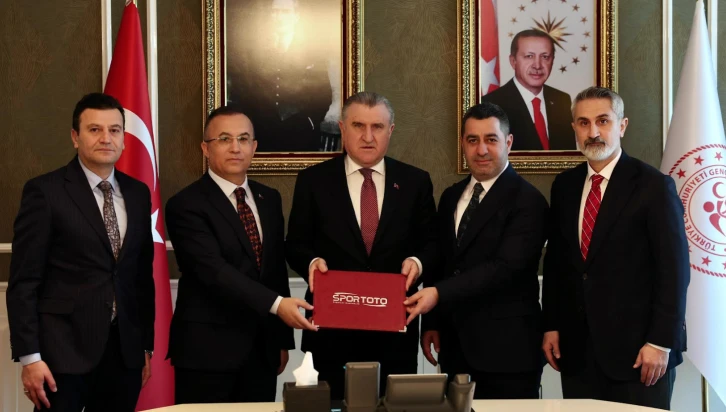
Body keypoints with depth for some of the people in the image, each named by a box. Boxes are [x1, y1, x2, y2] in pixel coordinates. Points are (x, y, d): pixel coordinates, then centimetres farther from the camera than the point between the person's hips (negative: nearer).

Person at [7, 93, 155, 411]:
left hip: (125, 349, 5)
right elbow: (23, 282, -8)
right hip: (63, 349, -4)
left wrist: (146, 344, 12)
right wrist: (29, 356, -12)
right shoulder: (44, 191, -5)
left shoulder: (138, 193, 10)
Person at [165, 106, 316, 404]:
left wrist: (283, 338, 13)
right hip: (207, 351, -6)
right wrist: (276, 304, -30)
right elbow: (215, 271, -21)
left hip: (262, 349, 6)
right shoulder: (186, 205, -9)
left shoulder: (269, 199, 12)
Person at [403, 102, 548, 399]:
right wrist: (431, 322, 10)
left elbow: (505, 266, -20)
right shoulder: (451, 197, 13)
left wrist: (438, 294, -26)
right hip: (455, 345, 6)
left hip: (507, 348, -6)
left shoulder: (528, 201, -10)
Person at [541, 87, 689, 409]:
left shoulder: (653, 186, -7)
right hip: (577, 347, 5)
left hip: (636, 347, -4)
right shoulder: (565, 186, 9)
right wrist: (551, 326, 8)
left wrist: (661, 342, -13)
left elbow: (674, 270, -9)